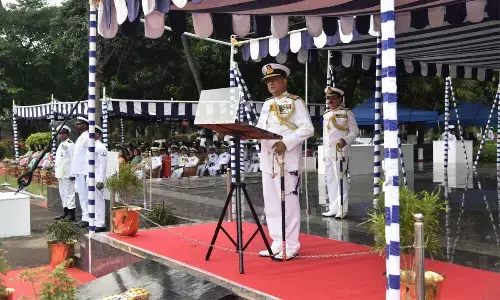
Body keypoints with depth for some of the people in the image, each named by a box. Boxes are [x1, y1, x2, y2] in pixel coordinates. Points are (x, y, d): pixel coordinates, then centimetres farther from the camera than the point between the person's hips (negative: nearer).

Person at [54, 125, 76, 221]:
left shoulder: (70, 144, -11)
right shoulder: (61, 144, 20)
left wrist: (72, 173, -20)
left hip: (67, 173, -10)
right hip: (60, 173, 10)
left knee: (69, 193, -9)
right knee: (62, 193, 15)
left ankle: (71, 215, -7)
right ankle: (66, 213, 24)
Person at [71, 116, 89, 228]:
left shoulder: (87, 137, -10)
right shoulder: (79, 138, 20)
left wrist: (87, 172, -22)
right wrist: (73, 172, 19)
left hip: (84, 172, -9)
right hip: (78, 172, 9)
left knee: (85, 195, -7)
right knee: (81, 195, 12)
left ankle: (87, 218, -3)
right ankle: (85, 217, 18)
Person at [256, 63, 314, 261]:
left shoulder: (295, 102, -3)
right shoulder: (267, 104, 18)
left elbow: (308, 129, -12)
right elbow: (260, 128, 20)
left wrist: (286, 143, -21)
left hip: (287, 161, -7)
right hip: (268, 161, 7)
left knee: (288, 203, -3)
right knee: (271, 204, 10)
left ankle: (291, 247, 5)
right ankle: (277, 243, 20)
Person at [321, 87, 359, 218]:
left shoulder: (347, 113, -1)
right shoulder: (326, 115, 17)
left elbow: (355, 131, -3)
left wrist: (345, 140, -21)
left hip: (340, 152, -7)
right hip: (328, 152, 7)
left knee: (341, 180, -6)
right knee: (330, 180, 10)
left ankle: (342, 209, -1)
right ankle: (333, 208, 18)